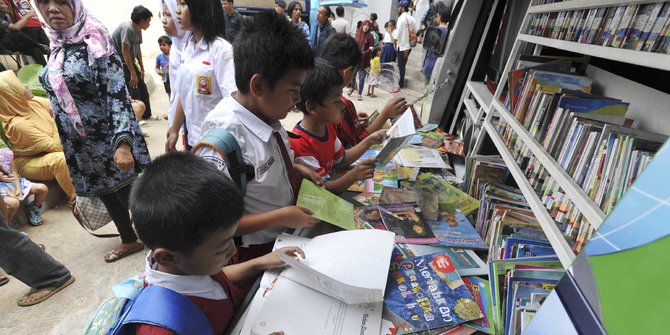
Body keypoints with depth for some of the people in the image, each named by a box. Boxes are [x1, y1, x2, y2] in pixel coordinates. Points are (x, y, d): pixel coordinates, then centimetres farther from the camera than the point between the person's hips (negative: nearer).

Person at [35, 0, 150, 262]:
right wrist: (68, 142, 21)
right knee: (106, 195, 18)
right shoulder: (56, 47, 9)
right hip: (78, 145, 8)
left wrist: (123, 142, -33)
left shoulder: (96, 43, -13)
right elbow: (57, 97, 18)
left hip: (109, 139, -7)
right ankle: (130, 240, 38)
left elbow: (118, 96, -22)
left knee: (128, 195, 3)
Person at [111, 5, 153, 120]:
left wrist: (142, 68, 8)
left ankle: (146, 114, 22)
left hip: (129, 62, 9)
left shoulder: (138, 30, 3)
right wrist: (133, 73, -23)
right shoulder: (127, 28, -23)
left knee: (142, 88, 11)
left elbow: (138, 49, 10)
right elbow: (125, 52, -25)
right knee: (134, 91, -12)